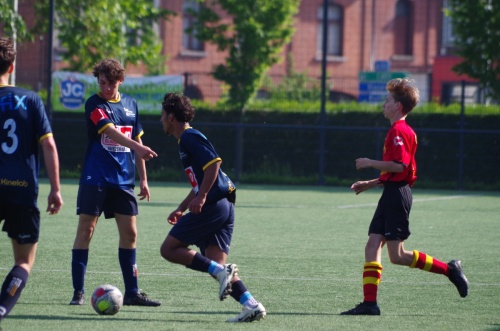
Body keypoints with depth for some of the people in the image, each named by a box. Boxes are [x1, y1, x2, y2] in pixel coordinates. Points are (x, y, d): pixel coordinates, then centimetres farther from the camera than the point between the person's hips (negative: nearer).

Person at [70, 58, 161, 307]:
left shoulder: (130, 104, 10)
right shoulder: (95, 104, -8)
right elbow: (110, 131, -24)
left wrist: (143, 178, 15)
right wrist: (137, 147, -40)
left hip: (124, 180, 5)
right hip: (95, 178, -5)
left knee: (129, 232, 3)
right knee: (86, 229, -4)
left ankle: (132, 292, 9)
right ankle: (78, 291, 0)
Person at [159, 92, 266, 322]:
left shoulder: (189, 137, -6)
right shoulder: (187, 139, 24)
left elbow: (214, 162, -21)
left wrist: (201, 198, -22)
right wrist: (181, 209, 31)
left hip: (212, 206, -10)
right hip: (224, 207, 10)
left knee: (169, 249, -3)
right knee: (216, 265, 4)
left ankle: (221, 271, -16)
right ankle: (251, 305, -10)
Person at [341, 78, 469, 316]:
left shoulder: (398, 131, -13)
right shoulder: (400, 131, 19)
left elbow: (399, 166, -25)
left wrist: (370, 163, -14)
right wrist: (370, 184, 23)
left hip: (397, 195, -10)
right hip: (392, 194, 10)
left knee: (397, 255, -7)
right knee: (372, 246, 1)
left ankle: (449, 269, 2)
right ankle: (369, 303, -3)